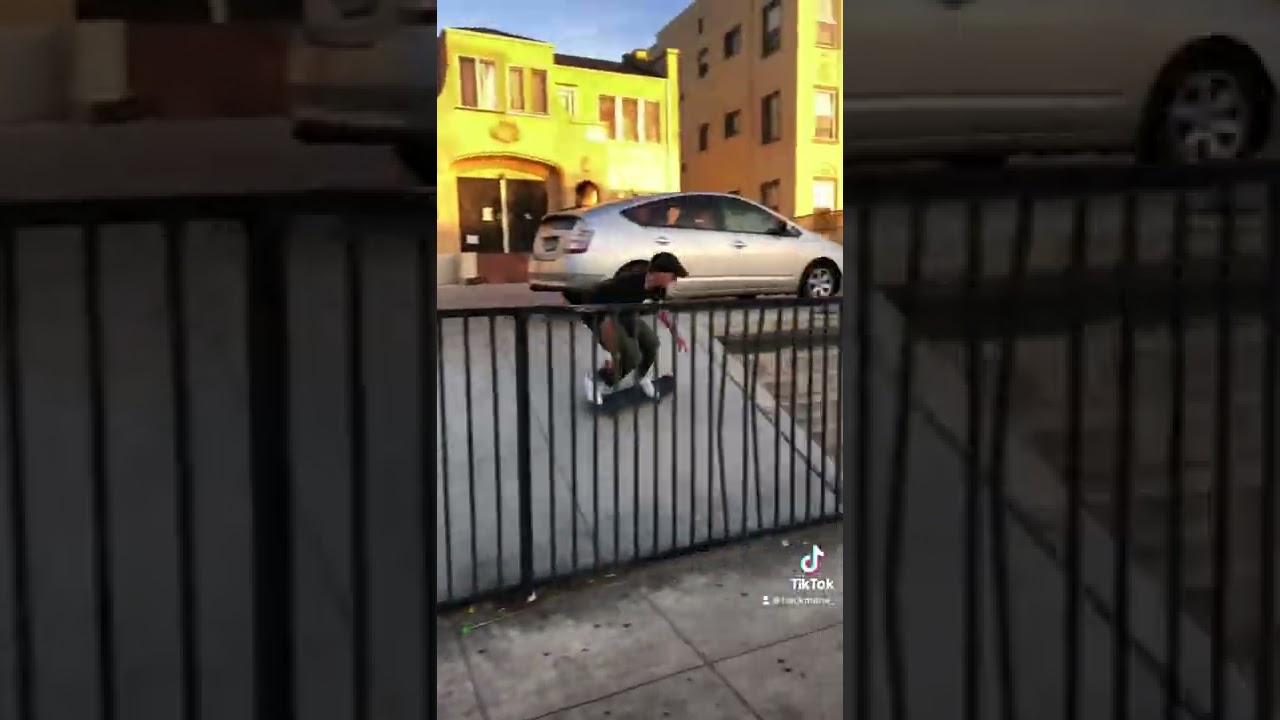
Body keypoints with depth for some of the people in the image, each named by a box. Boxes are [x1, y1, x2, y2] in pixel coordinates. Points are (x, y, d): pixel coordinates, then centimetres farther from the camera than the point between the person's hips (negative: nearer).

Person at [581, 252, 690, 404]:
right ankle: (595, 380, 2)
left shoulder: (657, 286, -13)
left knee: (652, 343, -3)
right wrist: (614, 354, -30)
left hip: (625, 315, 8)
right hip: (599, 316, -8)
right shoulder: (628, 286, -38)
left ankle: (639, 377, 26)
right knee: (632, 357, -19)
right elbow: (608, 319, -36)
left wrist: (676, 334, 15)